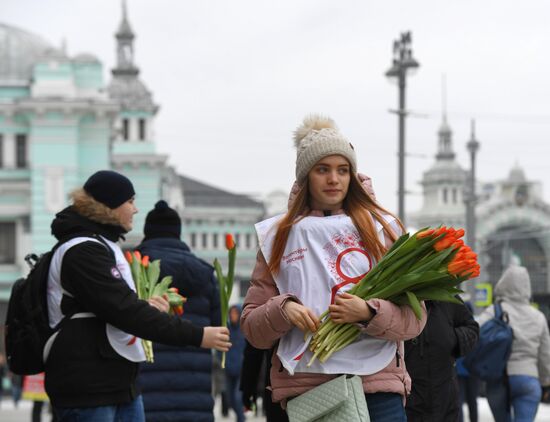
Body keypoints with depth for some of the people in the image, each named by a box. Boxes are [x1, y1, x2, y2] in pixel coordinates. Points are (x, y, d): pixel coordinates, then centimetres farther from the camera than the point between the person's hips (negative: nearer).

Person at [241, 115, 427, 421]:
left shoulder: (383, 229, 11)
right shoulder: (279, 237, 12)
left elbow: (415, 318, 5)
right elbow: (252, 328, 10)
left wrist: (370, 313, -14)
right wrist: (282, 309, -11)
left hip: (378, 386, 0)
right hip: (305, 389, 1)